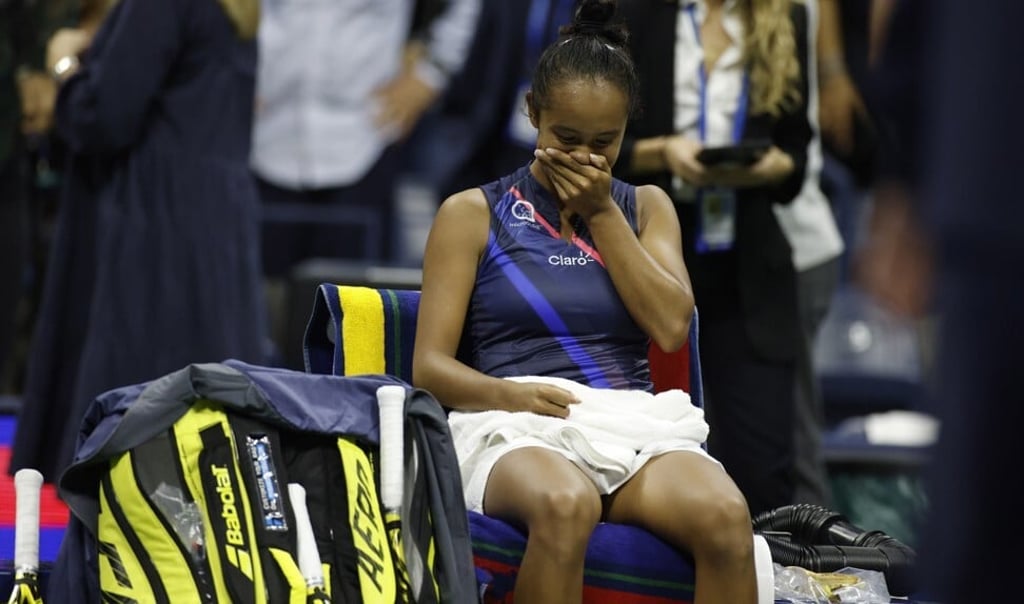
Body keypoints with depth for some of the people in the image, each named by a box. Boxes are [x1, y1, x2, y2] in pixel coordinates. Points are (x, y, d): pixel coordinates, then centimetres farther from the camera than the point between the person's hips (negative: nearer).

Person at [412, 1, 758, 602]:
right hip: (515, 425, -3)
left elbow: (671, 327, 3)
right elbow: (430, 365, 4)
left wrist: (602, 213, 2)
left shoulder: (645, 208, 22)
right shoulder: (473, 213, 13)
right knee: (566, 507, -42)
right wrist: (512, 395, -16)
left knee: (727, 515, -34)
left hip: (633, 418, 3)